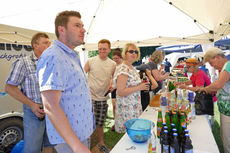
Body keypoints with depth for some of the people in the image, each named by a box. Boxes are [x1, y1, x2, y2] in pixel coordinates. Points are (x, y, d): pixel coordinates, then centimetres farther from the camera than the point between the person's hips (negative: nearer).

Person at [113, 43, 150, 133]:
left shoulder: (132, 68, 10)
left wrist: (142, 85, 5)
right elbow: (120, 92, -24)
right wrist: (139, 87, -21)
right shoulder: (123, 70, -19)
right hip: (127, 108, -9)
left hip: (134, 106, 9)